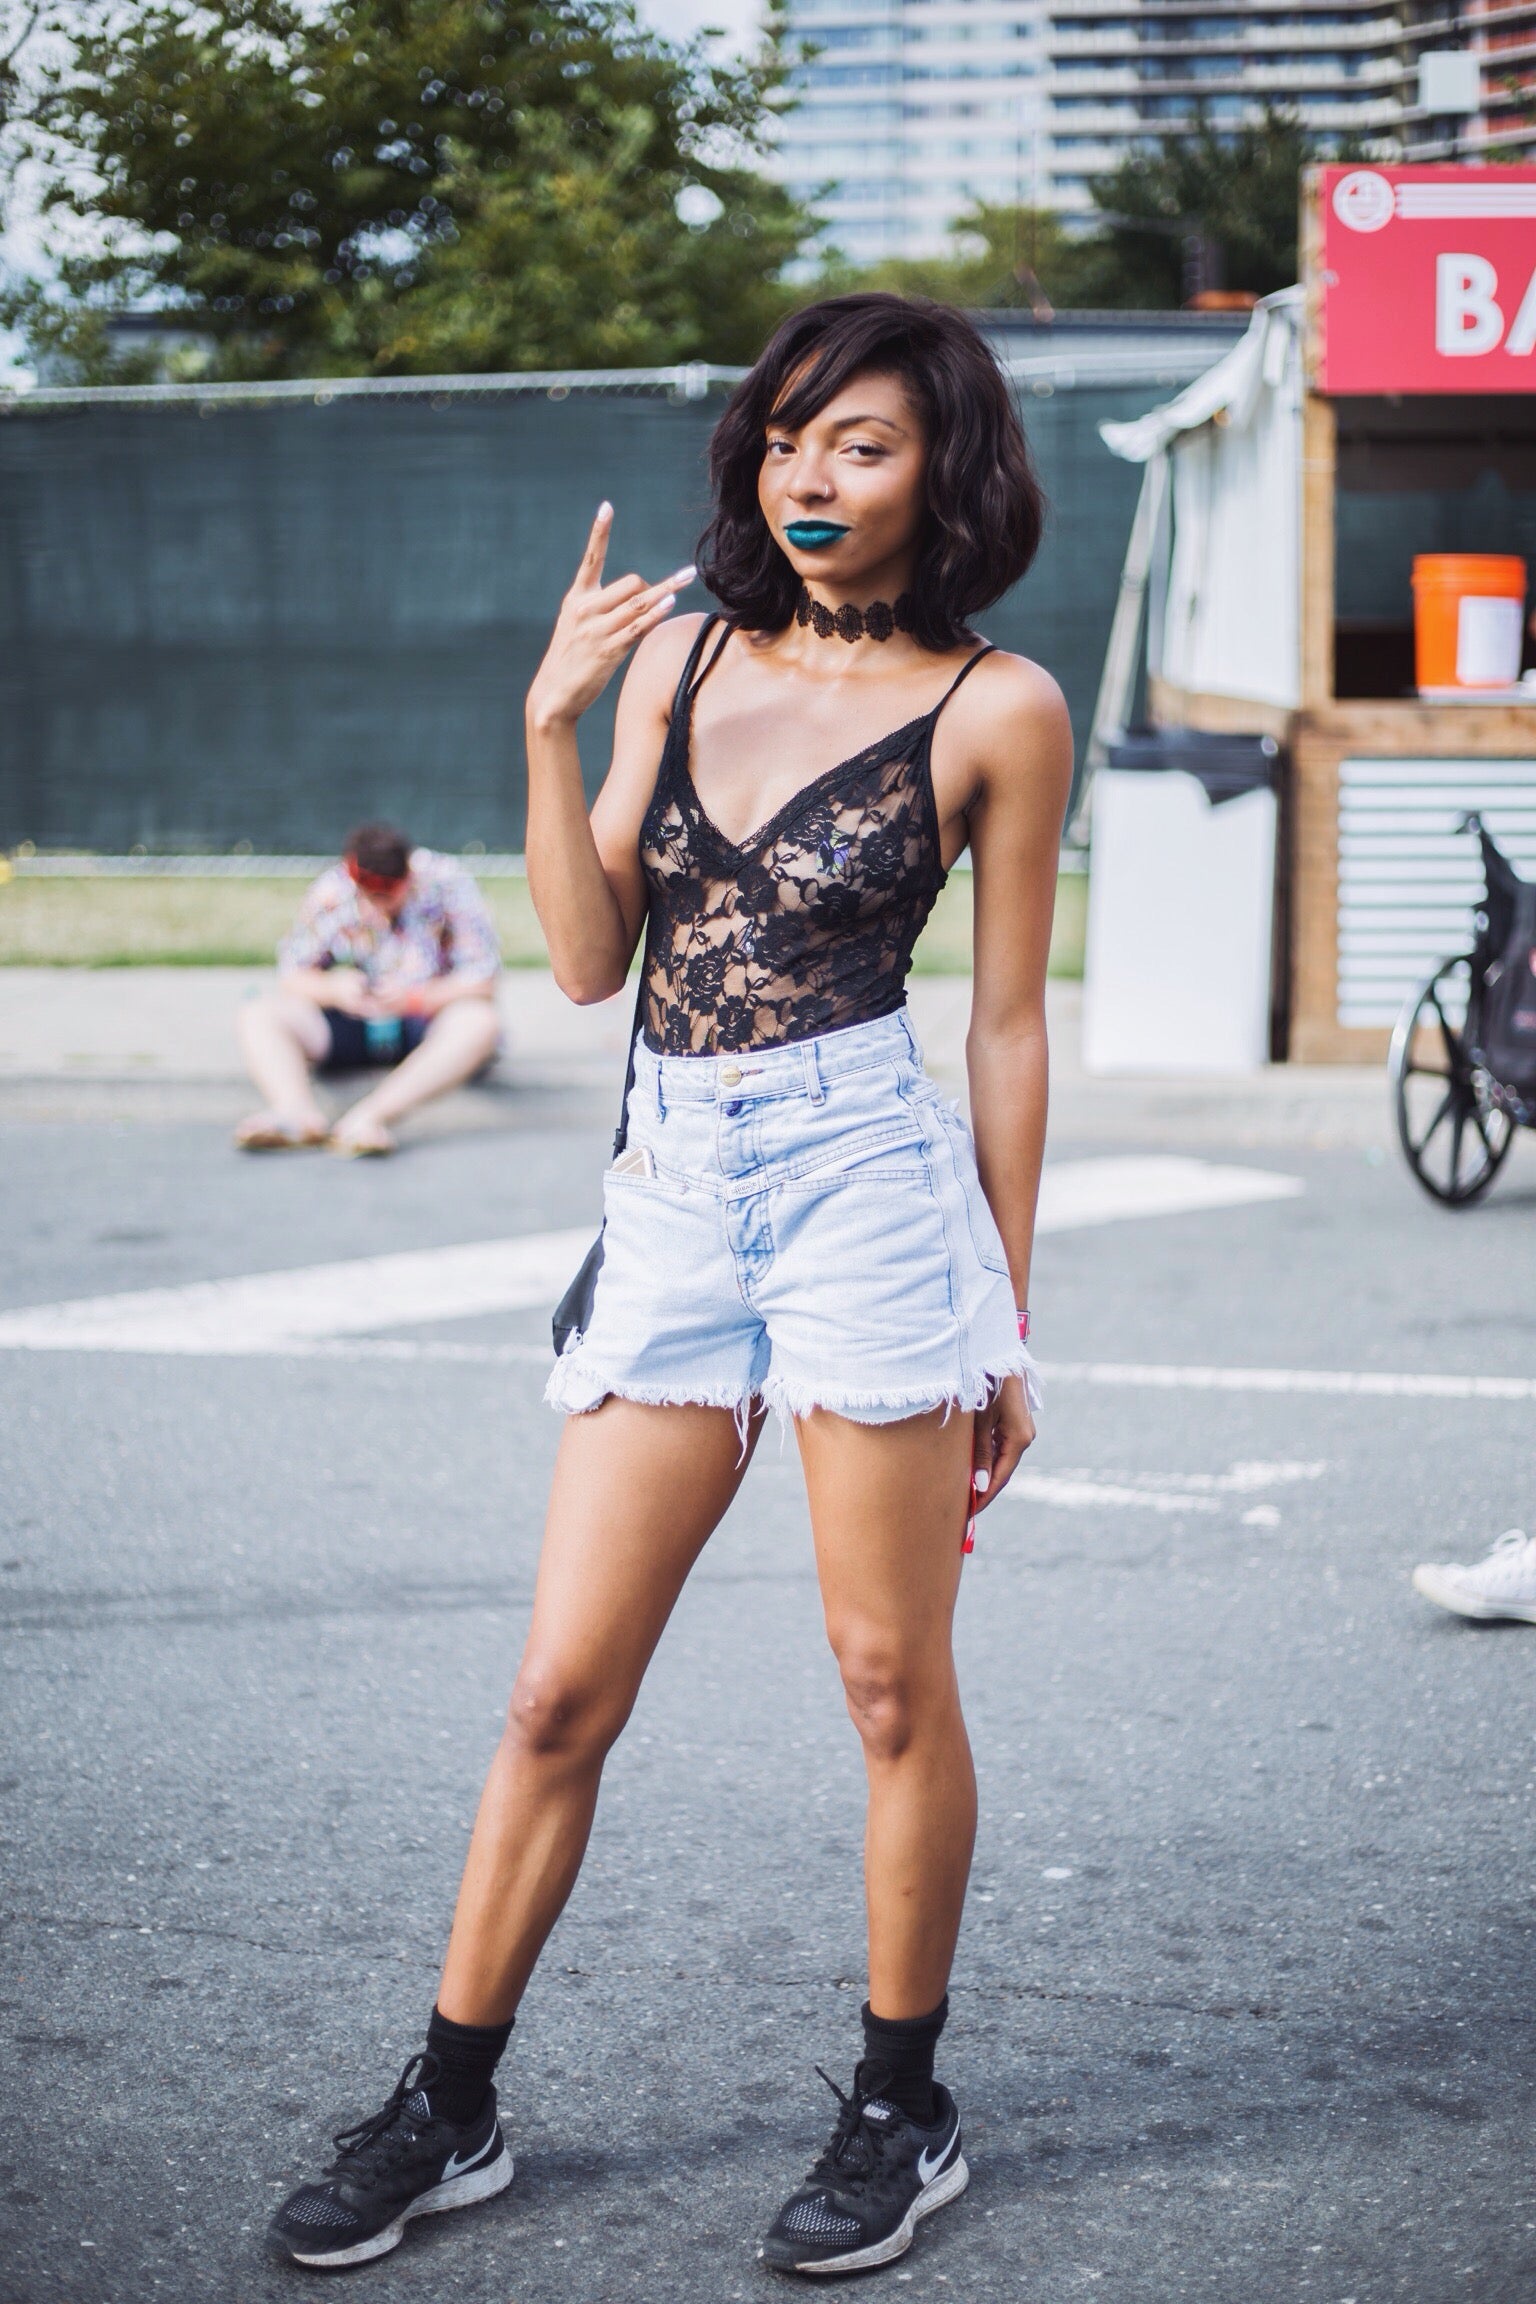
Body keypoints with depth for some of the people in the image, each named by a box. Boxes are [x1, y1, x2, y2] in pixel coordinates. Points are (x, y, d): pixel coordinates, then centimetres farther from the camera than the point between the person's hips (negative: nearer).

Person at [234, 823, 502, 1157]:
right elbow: (291, 976, -4)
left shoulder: (447, 886, -14)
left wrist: (416, 997, -31)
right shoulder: (332, 891, -7)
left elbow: (482, 981, -15)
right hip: (354, 1024, 3)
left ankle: (370, 1117, -54)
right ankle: (298, 1112, -49)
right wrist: (334, 989, -27)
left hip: (429, 1021, -2)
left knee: (478, 1023, -37)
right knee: (258, 1015, -19)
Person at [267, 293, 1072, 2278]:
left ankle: (901, 2111, 21)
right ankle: (450, 2109, 18)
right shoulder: (676, 654, 10)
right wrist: (549, 728, -4)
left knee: (892, 1686, 4)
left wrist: (1008, 1317, 4)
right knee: (561, 1692, 6)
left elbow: (1007, 1025, 2)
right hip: (670, 1192, 4)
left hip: (866, 1183, -4)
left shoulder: (995, 710, -1)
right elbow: (588, 957, 7)